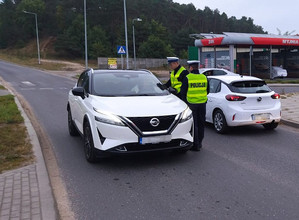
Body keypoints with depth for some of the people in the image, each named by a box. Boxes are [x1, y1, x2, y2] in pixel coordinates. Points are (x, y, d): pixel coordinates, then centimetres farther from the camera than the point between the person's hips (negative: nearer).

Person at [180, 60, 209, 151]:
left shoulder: (187, 78, -10)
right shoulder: (204, 77, 3)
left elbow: (183, 92, -5)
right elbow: (207, 91, 14)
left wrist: (184, 101, 10)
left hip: (191, 104, -4)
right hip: (202, 103, 4)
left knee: (194, 124, 2)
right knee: (201, 124, 15)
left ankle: (196, 145, 2)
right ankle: (199, 143, 27)